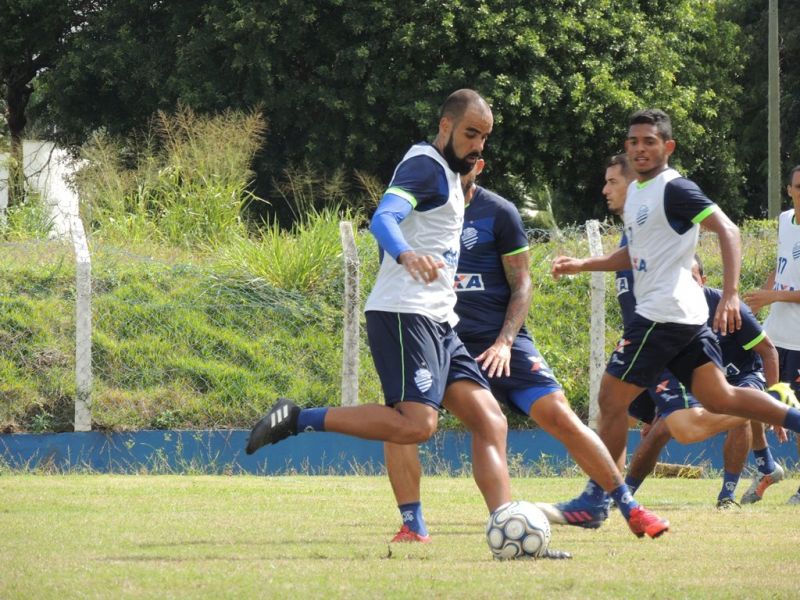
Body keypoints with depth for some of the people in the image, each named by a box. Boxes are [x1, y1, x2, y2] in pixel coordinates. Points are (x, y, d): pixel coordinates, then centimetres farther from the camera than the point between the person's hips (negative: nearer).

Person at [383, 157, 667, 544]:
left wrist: (504, 343, -12)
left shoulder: (498, 213, -1)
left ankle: (629, 508, 1)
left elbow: (522, 285, 1)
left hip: (498, 341, -2)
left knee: (559, 416, -11)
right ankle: (412, 526, -9)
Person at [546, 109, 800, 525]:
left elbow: (728, 231, -20)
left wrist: (730, 295, -28)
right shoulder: (636, 191, 17)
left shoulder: (673, 189, -12)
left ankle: (597, 498, 3)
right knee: (719, 399, 8)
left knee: (612, 400, -3)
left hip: (663, 314, -10)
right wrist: (581, 265, 22)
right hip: (688, 318, 10)